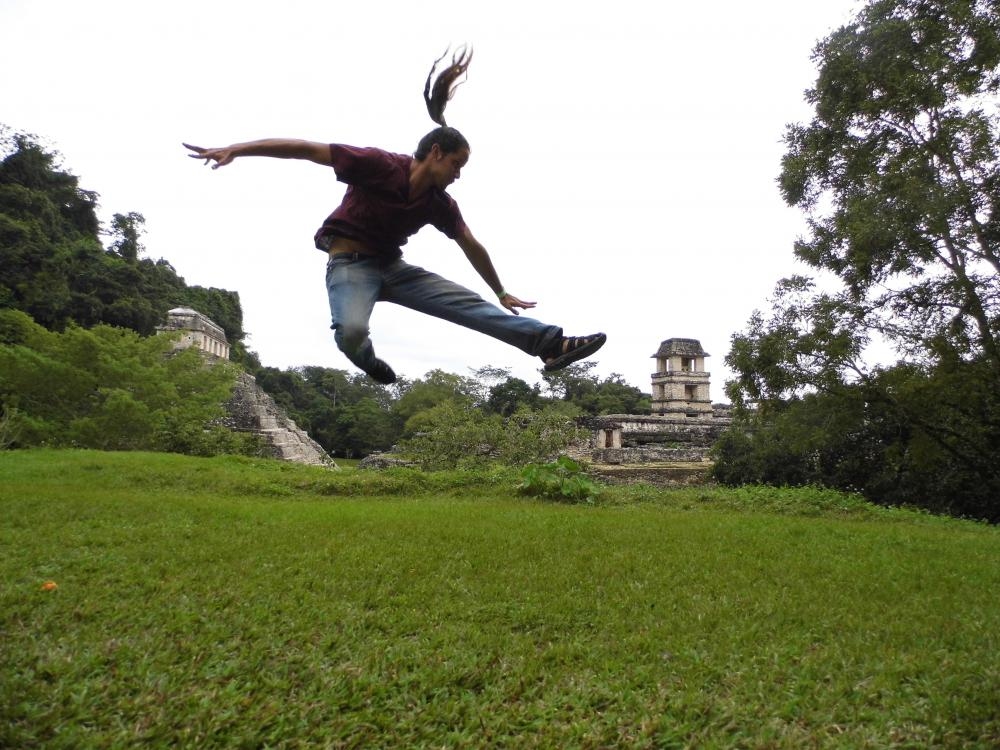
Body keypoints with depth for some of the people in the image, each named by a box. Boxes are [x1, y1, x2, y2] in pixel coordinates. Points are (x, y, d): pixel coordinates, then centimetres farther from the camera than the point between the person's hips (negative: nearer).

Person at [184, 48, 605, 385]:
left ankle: (549, 343, -14)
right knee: (351, 330, -36)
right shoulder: (379, 165, -18)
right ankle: (366, 359, 1)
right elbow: (306, 148, -17)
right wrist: (234, 150, -21)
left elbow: (472, 247, 13)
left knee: (468, 304, -9)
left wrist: (500, 292, 21)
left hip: (393, 266, 5)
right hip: (350, 264, -5)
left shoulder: (439, 202, 1)